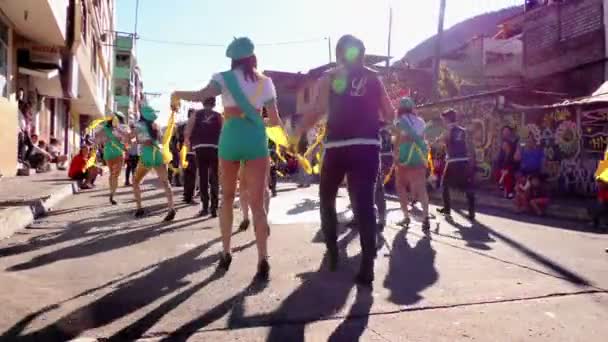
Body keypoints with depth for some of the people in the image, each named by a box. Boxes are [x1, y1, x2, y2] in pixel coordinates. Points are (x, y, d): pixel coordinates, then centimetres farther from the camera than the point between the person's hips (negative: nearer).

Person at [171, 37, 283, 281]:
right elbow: (275, 120, 9)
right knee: (257, 202, -2)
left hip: (230, 137, 0)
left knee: (227, 197, 17)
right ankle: (263, 260, -14)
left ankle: (226, 254, 18)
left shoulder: (225, 77, 5)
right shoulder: (265, 81, 10)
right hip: (256, 138, 0)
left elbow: (200, 96, -11)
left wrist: (178, 94, 9)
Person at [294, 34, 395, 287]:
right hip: (367, 147, 2)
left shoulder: (328, 78, 5)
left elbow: (318, 111, -6)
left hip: (337, 147, -1)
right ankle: (367, 267, -9)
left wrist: (296, 134, 4)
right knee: (364, 204, -3)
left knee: (327, 200, 18)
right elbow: (390, 115, 13)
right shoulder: (373, 78, 13)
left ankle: (332, 252, 22)